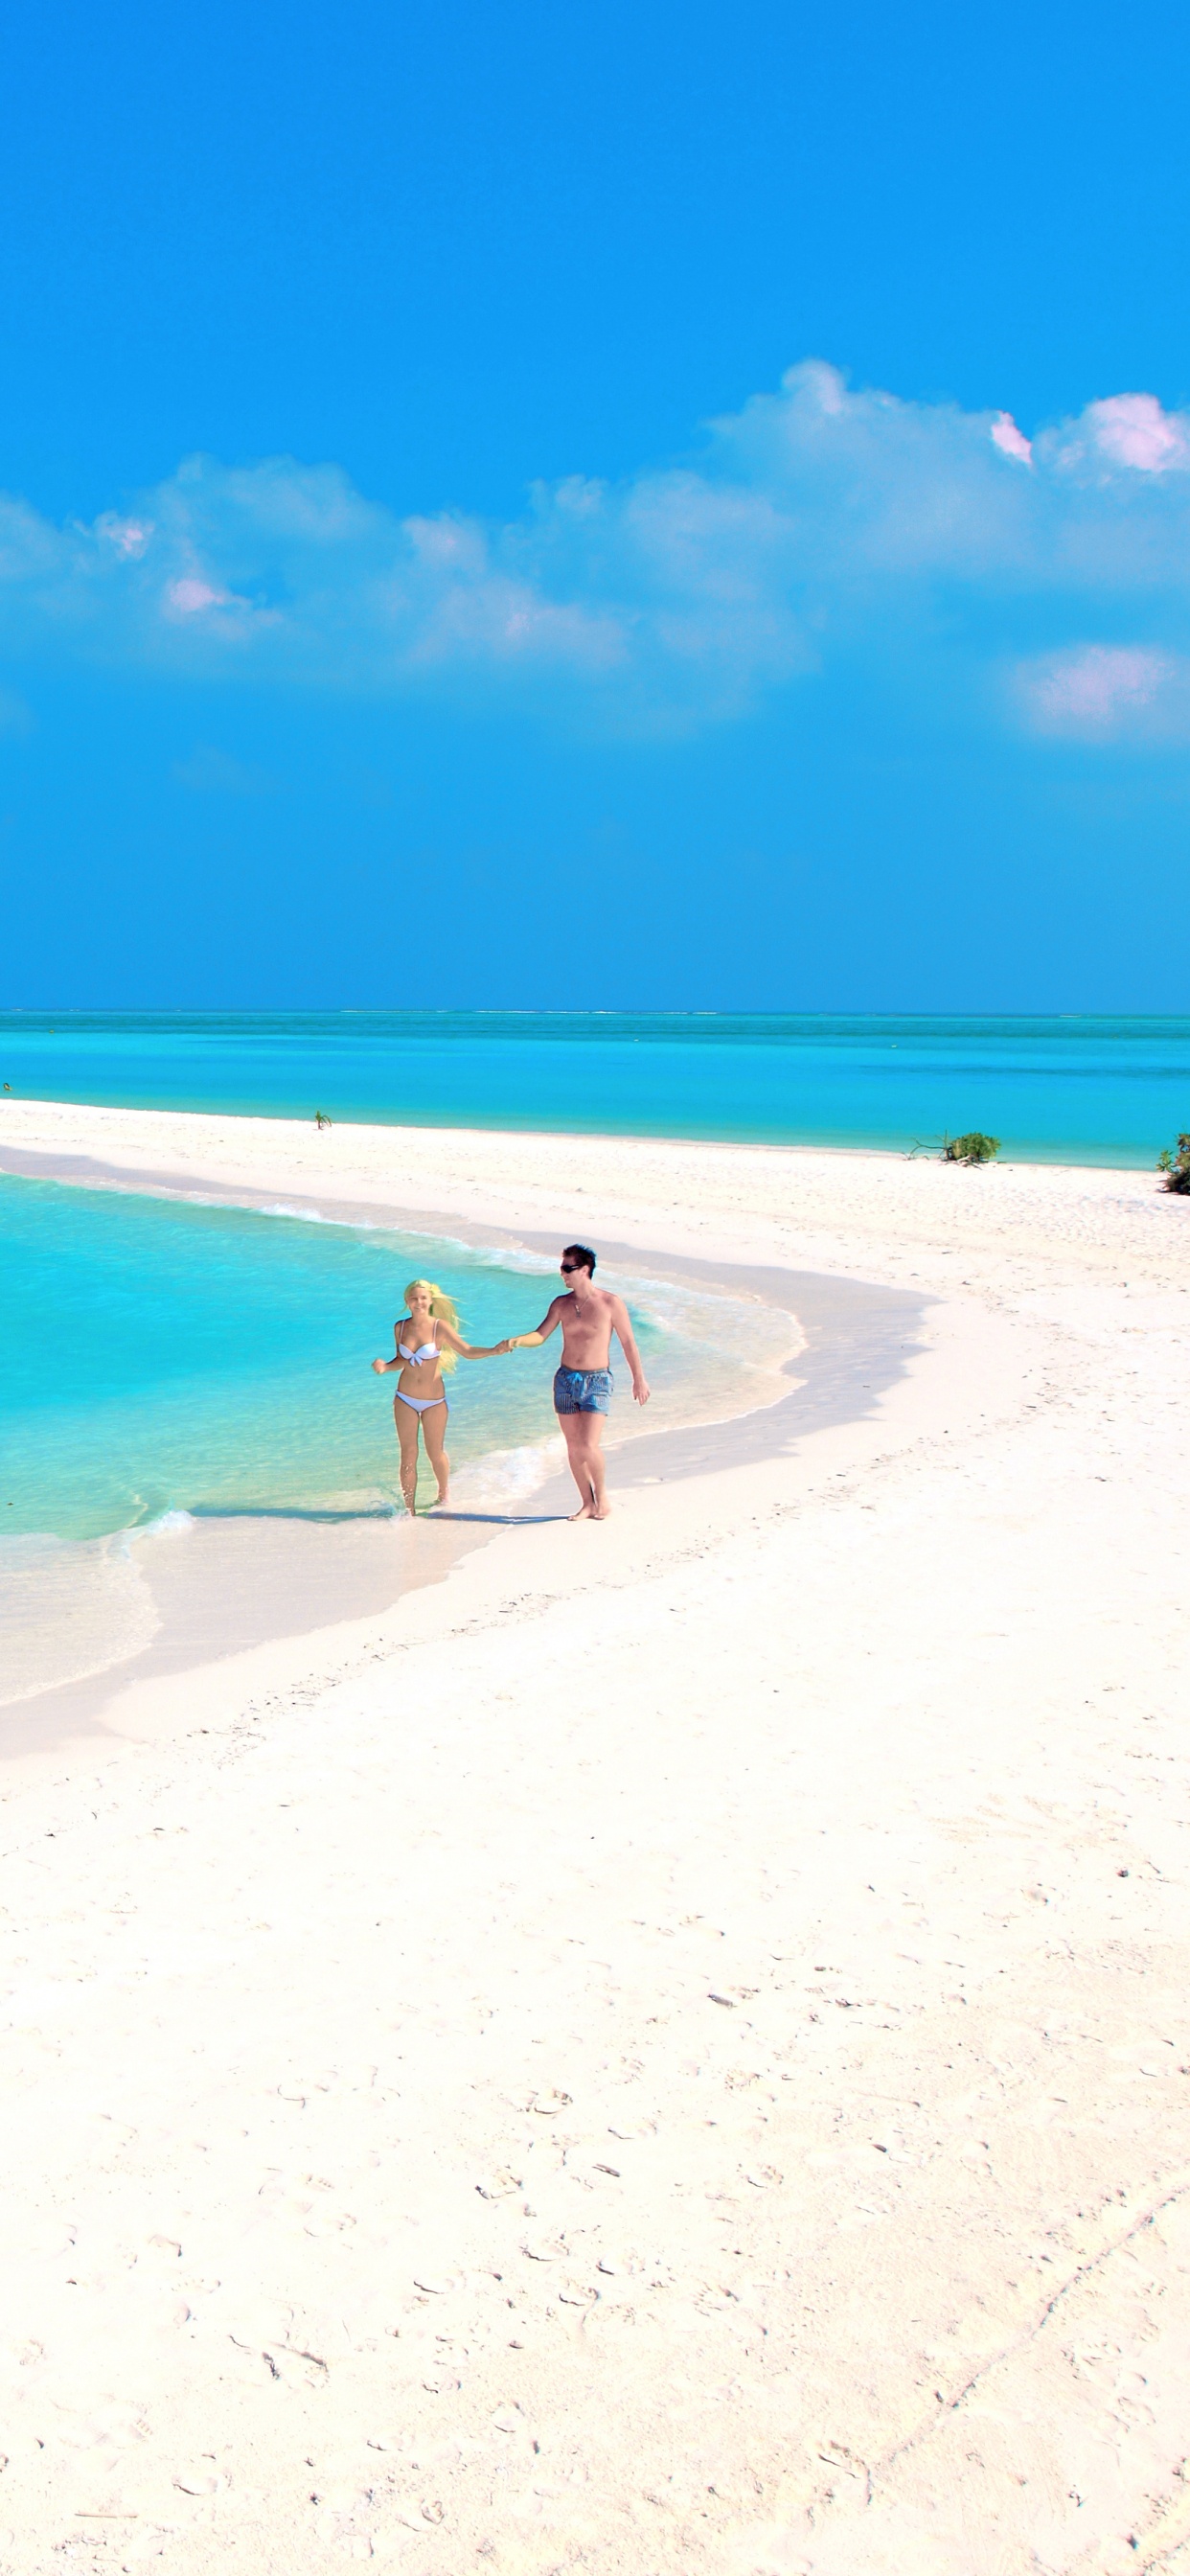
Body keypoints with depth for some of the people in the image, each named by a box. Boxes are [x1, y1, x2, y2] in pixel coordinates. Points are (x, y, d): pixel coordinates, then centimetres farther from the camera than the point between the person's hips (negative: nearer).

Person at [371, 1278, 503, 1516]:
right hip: (405, 1399, 2)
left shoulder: (440, 1327, -11)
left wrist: (494, 1351, -31)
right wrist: (384, 1366, -8)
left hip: (434, 1401, -2)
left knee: (435, 1453, 8)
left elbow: (467, 1351, -16)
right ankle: (409, 1509, 11)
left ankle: (444, 1495, 36)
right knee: (408, 1454, 3)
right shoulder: (400, 1328, 0)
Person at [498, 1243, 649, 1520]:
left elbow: (627, 1342, 1)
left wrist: (638, 1378, 4)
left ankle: (601, 1494, 10)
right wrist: (515, 1341, -19)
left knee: (589, 1445, -15)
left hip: (597, 1382, -4)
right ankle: (587, 1503, 18)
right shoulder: (561, 1304, 5)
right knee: (573, 1446, 6)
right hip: (566, 1380, 4)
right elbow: (539, 1336, 1)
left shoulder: (610, 1303, -6)